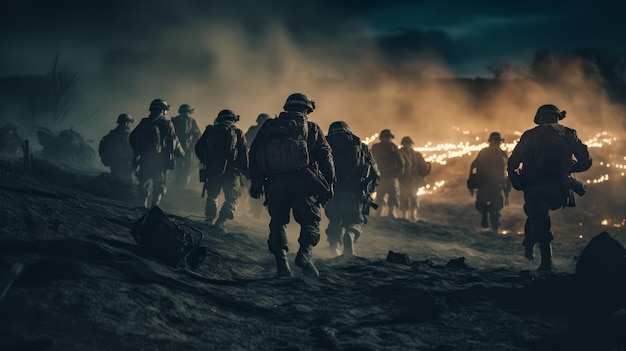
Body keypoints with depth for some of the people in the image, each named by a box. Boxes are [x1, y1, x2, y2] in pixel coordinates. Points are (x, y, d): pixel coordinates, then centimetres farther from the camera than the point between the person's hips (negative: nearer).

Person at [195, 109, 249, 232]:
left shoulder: (210, 131, 9)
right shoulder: (237, 133, 4)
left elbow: (199, 147, 10)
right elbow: (244, 154, 0)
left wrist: (206, 161, 21)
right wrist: (246, 172, 4)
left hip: (212, 170, 2)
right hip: (231, 171, -2)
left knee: (212, 195, 22)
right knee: (231, 199, 6)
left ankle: (209, 220, 16)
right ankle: (221, 222, -9)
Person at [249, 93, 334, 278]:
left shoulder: (269, 126, 20)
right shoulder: (312, 128, 14)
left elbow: (254, 153, 12)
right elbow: (325, 157, 5)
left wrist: (255, 180, 12)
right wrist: (329, 184, 7)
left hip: (275, 183, 2)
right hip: (302, 180, -2)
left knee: (277, 222, 14)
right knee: (310, 220, 4)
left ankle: (281, 260, -2)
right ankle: (305, 251, -23)